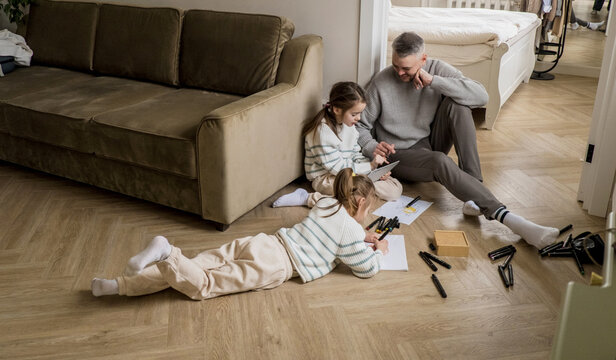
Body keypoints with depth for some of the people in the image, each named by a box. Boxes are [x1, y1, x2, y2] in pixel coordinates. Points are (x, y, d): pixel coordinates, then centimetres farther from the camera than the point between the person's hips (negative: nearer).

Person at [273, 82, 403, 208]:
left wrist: (375, 169, -2)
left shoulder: (349, 124, 5)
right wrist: (370, 166, -16)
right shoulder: (323, 130, -21)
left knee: (395, 189, -5)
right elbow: (337, 167, -20)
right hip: (325, 178, -8)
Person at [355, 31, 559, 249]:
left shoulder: (437, 69, -8)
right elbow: (361, 125, -2)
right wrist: (371, 147, -24)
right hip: (400, 154, -3)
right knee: (440, 162, -36)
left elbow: (481, 96, -22)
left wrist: (433, 81, -27)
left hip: (432, 142, 4)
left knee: (456, 104, -23)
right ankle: (507, 218, -43)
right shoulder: (381, 83, -12)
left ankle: (474, 183, -28)